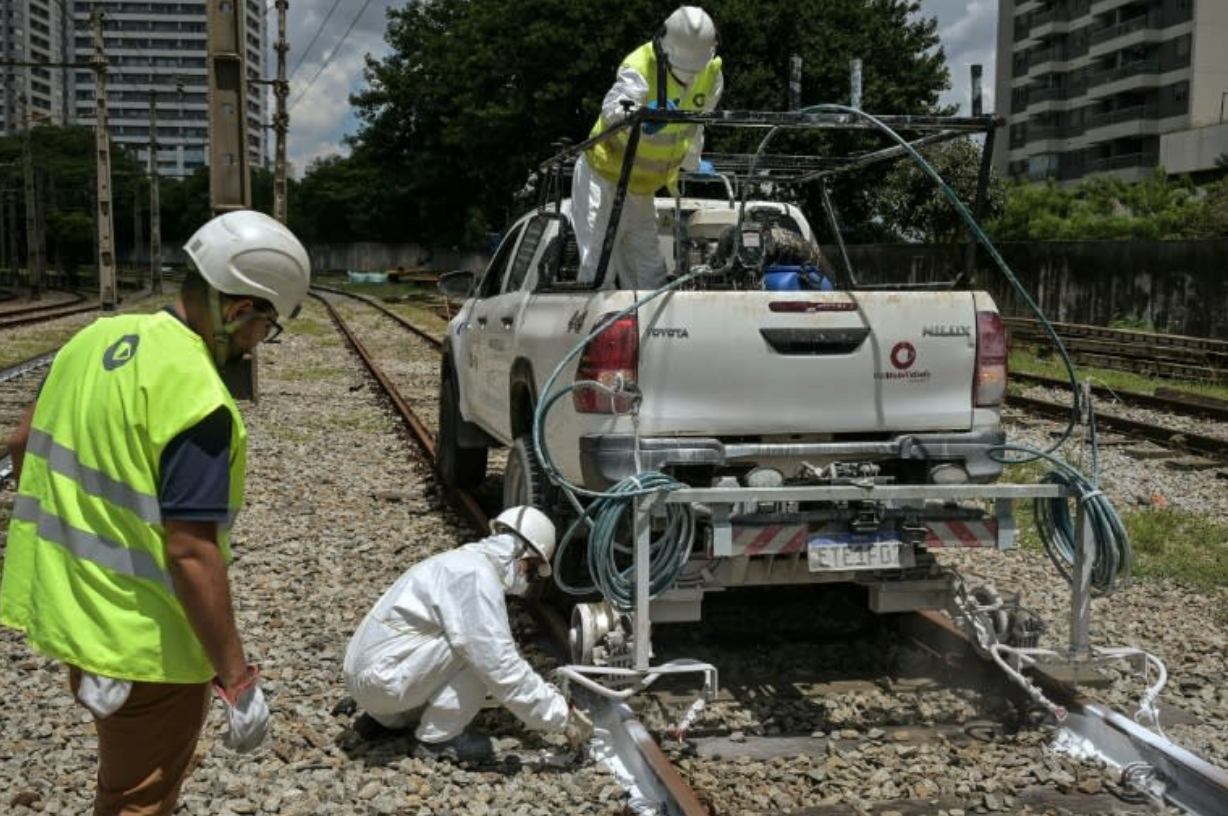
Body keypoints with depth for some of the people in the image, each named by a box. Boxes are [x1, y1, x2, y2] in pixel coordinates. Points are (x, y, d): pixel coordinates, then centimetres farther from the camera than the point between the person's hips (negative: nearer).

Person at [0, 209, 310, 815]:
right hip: (145, 645, -8)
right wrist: (236, 679, -20)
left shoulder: (101, 335, 1)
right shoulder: (197, 399, -26)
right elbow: (190, 553, -27)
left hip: (70, 610, 8)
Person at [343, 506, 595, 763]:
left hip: (367, 671, 10)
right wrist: (562, 715, -14)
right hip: (381, 677, -10)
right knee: (479, 652, -14)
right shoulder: (477, 574, -18)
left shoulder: (465, 562, 14)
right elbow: (501, 668, -21)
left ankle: (383, 717, 20)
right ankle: (437, 740, -4)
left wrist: (548, 696, 20)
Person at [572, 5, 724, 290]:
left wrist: (693, 163, 26)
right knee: (599, 266, -12)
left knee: (650, 272, 11)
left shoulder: (712, 74, -6)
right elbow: (613, 107, -44)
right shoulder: (639, 67, -24)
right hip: (604, 176, -6)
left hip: (643, 186, 6)